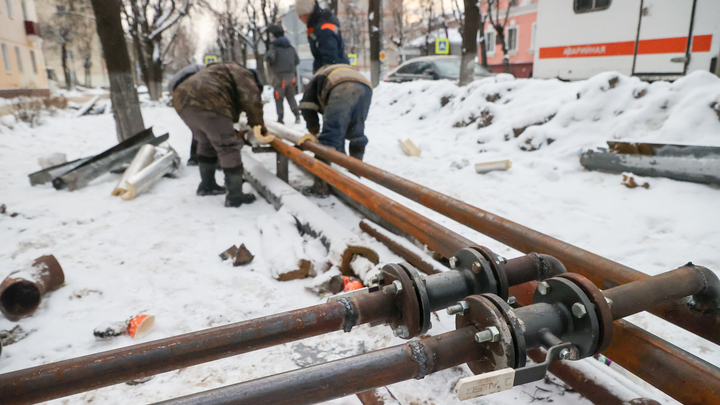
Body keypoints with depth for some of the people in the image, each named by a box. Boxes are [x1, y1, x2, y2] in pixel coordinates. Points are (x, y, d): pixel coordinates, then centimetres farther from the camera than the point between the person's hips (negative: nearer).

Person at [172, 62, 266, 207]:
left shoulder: (219, 71, 39)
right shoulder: (242, 74, 12)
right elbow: (251, 101, -2)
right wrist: (259, 126, 10)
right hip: (205, 103, -10)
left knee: (206, 142, 27)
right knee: (228, 147, -5)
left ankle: (207, 185, 35)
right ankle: (235, 196, -6)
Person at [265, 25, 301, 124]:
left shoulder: (275, 46, -8)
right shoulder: (290, 47, 11)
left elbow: (270, 56, -24)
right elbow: (297, 61, 13)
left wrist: (269, 62, -3)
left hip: (279, 76, -5)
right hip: (291, 75, 6)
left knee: (279, 97, 2)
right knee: (291, 96, 14)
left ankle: (280, 118, 1)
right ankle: (297, 115, 7)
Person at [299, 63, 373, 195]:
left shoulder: (319, 77, 37)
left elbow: (307, 107, 23)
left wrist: (314, 130, 37)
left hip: (342, 90, -5)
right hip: (365, 89, 5)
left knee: (329, 138, -5)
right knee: (357, 135, 22)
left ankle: (320, 186, -7)